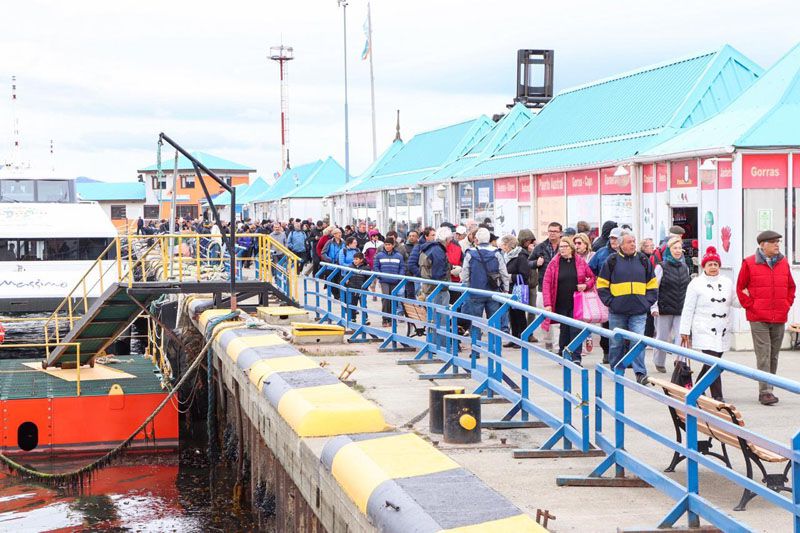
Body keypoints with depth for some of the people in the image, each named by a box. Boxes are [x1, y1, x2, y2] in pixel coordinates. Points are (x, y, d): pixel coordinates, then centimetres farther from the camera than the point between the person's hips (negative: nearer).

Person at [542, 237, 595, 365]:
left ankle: (576, 358, -5)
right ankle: (562, 353, 24)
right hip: (561, 303, 1)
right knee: (564, 329, 10)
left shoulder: (580, 262, 2)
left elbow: (592, 277, 13)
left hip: (576, 303, 0)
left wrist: (586, 285, -10)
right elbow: (547, 284, -4)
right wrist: (547, 304, -12)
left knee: (576, 329, -5)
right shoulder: (554, 263, 0)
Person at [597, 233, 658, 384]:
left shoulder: (643, 261, 8)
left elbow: (652, 285, 14)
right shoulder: (612, 261, 2)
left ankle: (640, 373, -8)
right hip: (617, 312, 0)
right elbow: (602, 285, 4)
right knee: (617, 343, 8)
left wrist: (648, 302, 3)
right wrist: (610, 302, -5)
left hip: (639, 312, 0)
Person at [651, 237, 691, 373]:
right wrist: (654, 307, -12)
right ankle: (659, 362, 25)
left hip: (681, 310, 3)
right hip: (664, 309, -3)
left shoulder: (685, 268, 11)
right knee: (663, 337, 7)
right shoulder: (661, 267, -3)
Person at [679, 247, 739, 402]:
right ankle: (717, 396, -11)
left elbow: (736, 302, 19)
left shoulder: (727, 282, 11)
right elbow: (688, 309, -1)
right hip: (705, 331, -5)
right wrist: (685, 331, -4)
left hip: (722, 331, 5)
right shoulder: (696, 284, -1)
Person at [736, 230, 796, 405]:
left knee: (774, 356, 9)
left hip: (779, 319, 5)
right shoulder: (749, 263, -2)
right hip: (758, 319, -5)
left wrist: (787, 304, 9)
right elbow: (740, 288, 3)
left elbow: (791, 286, 21)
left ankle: (767, 390, 17)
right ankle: (765, 392, -10)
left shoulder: (783, 263, 10)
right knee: (763, 356, -9)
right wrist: (750, 306, -5)